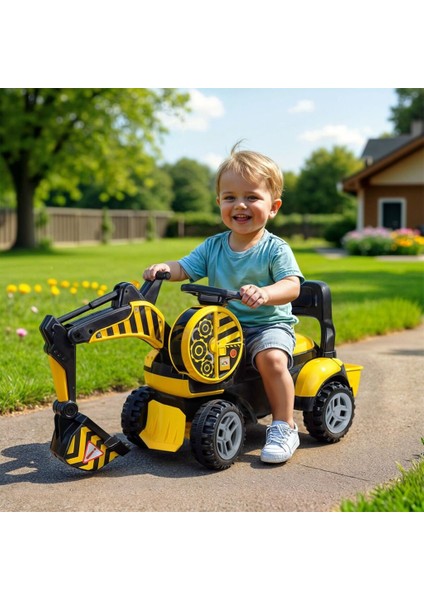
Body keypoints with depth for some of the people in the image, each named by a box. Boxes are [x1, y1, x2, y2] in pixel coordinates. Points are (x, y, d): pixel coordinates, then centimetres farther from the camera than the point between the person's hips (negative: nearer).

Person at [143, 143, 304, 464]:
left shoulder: (275, 249, -7)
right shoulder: (213, 246, 6)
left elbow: (292, 285, -19)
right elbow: (185, 268, 2)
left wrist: (265, 294, -39)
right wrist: (164, 267, -20)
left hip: (269, 324, -4)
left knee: (271, 357, -32)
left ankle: (284, 426, -14)